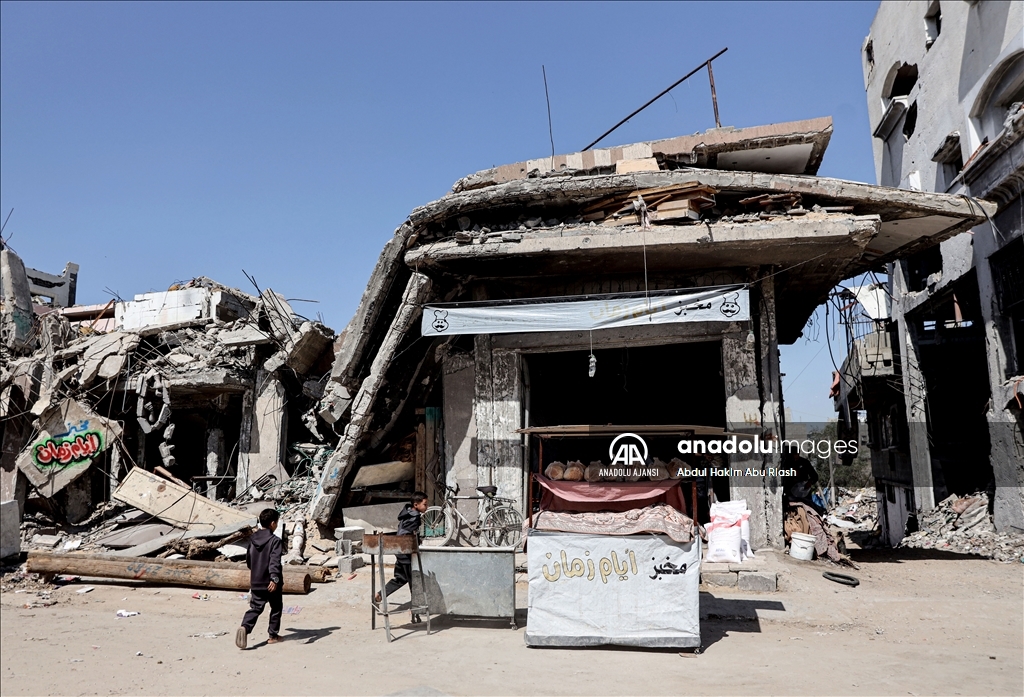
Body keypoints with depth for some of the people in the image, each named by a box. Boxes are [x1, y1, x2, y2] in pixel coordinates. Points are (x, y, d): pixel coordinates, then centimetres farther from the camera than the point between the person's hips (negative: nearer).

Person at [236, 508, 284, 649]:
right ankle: (273, 635, 19)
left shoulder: (252, 539, 6)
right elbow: (275, 561, -26)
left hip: (256, 582, 5)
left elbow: (248, 559, 19)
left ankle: (245, 627, -21)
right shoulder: (275, 540, -14)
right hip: (271, 583, -5)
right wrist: (275, 578, -32)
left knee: (255, 608, 5)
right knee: (276, 608, 13)